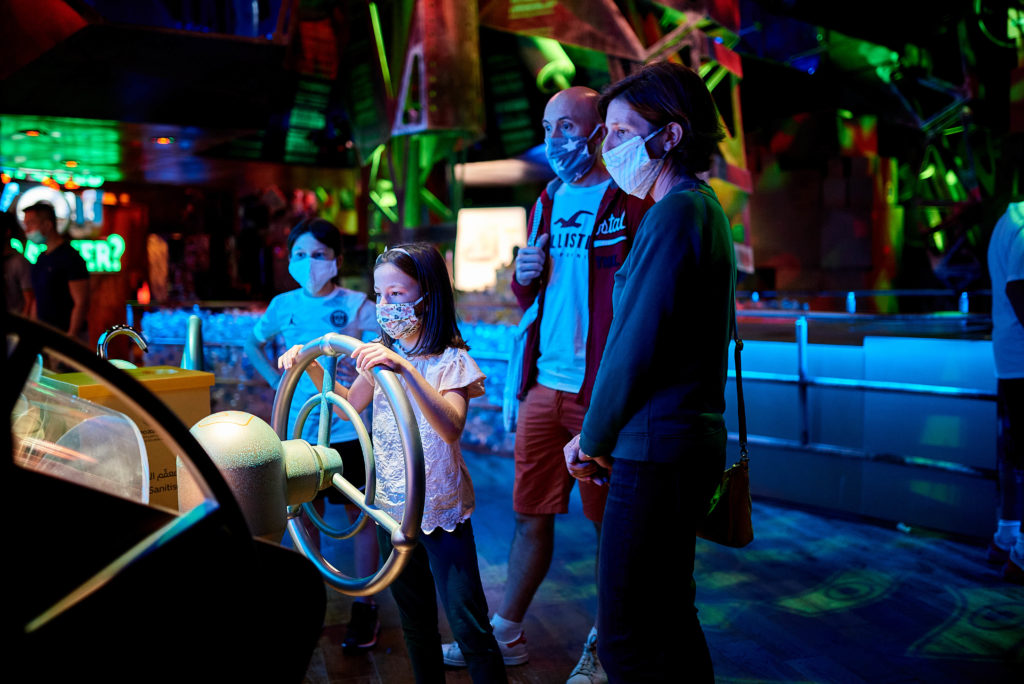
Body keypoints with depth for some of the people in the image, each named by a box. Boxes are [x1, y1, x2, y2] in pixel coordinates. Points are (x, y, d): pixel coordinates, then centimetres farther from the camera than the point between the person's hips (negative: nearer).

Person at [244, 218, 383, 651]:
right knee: (305, 515, 12)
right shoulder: (284, 305, 5)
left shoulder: (355, 305, -6)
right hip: (299, 427, 4)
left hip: (348, 429, -3)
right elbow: (253, 343, 22)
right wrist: (275, 379, 9)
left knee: (360, 514, 4)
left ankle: (364, 607, 16)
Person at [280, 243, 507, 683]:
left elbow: (451, 427, -31)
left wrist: (407, 369, -42)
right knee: (415, 619, 18)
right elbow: (348, 405, 19)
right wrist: (313, 369, 3)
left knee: (468, 625, -7)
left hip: (441, 510, -6)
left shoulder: (451, 360, -13)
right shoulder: (382, 353, 5)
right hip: (391, 505, 6)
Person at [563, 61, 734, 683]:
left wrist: (593, 439, -4)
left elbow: (634, 345, -17)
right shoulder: (706, 208, 17)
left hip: (657, 446, -10)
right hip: (694, 439, 10)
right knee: (669, 613, 19)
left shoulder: (675, 213, -14)